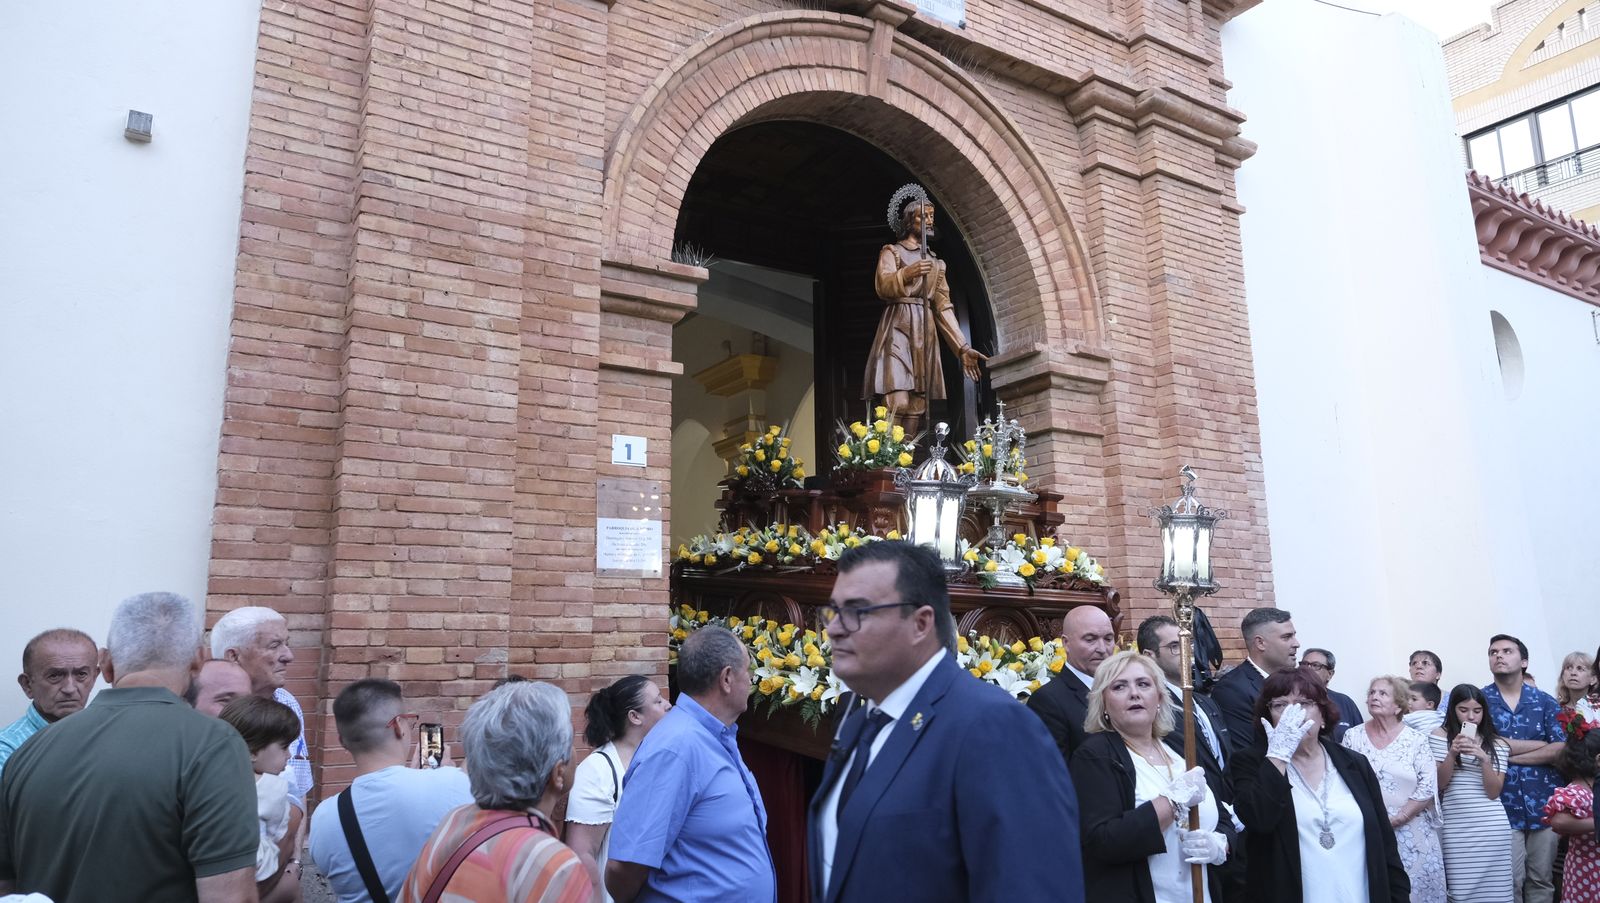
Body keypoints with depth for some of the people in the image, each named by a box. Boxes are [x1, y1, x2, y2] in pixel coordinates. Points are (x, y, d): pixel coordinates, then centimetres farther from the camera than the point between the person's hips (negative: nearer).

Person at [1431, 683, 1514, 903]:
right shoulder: (1439, 736, 3)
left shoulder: (1497, 744, 6)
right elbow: (1439, 783, -3)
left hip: (1491, 828, 1)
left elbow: (1493, 792, -1)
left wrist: (1484, 758, -15)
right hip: (1455, 828, -1)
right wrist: (1452, 754, -17)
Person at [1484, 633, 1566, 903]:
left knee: (1542, 880, 10)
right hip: (1502, 805, -2)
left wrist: (1509, 750, -11)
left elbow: (1562, 749, -5)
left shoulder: (1545, 701, 6)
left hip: (1544, 804, 2)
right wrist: (1543, 743, -6)